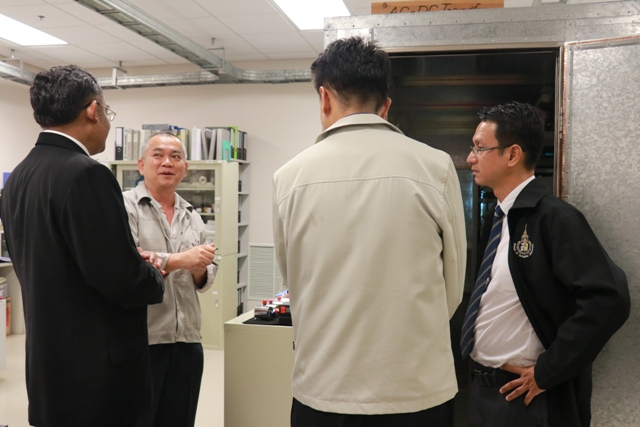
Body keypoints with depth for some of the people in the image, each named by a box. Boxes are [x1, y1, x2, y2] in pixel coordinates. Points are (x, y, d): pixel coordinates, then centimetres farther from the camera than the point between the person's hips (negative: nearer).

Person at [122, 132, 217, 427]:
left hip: (187, 341, 6)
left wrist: (200, 271, -9)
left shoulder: (193, 217, 13)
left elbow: (207, 276, 13)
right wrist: (179, 260, -21)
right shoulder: (126, 206, -4)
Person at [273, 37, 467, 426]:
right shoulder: (436, 167, -9)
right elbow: (453, 286, 1)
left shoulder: (291, 175, -8)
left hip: (323, 391, 1)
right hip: (419, 389, 0)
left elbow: (293, 282, 2)